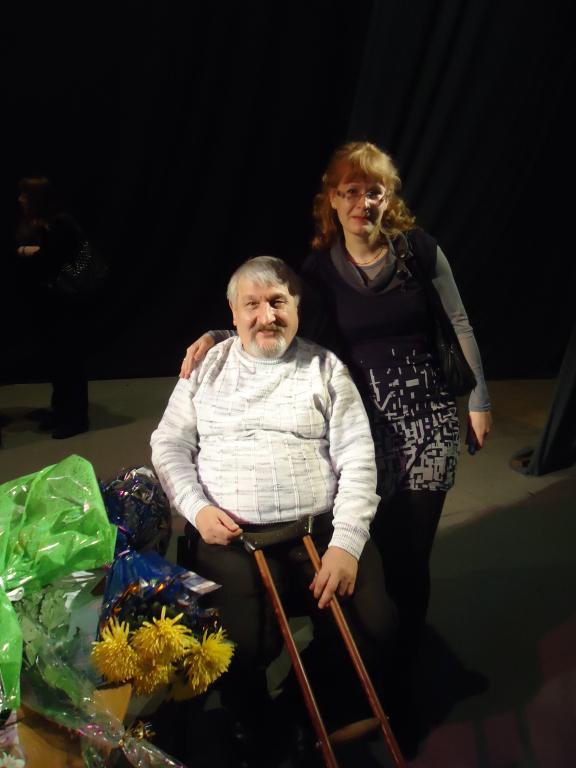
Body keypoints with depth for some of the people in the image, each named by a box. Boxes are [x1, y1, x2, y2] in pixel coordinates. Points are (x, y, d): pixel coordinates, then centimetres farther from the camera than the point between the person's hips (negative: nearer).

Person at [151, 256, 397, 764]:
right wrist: (197, 508, -4)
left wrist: (346, 543, -11)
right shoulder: (207, 368, 13)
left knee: (376, 626, -18)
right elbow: (170, 445, 13)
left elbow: (358, 461, 2)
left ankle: (322, 702, 16)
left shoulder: (326, 369, 8)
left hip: (322, 528, 1)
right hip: (232, 535, 0)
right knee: (240, 650, -22)